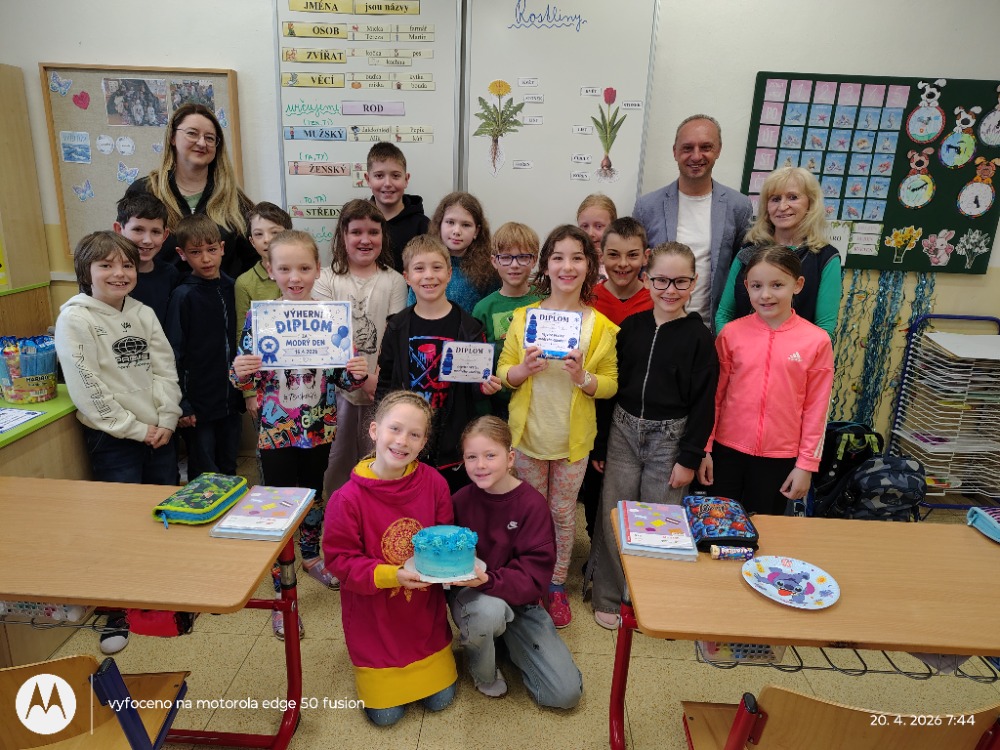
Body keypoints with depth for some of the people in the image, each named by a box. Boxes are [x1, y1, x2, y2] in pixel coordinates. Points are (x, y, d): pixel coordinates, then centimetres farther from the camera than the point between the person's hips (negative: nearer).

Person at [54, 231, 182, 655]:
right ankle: (117, 614, 17)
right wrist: (135, 429, -13)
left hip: (159, 433, 5)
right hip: (112, 440, -5)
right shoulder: (74, 320, -8)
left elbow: (166, 370, 5)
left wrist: (166, 421, -6)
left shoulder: (143, 314, 7)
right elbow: (88, 389, -14)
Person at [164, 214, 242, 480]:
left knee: (229, 469, 17)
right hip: (199, 403, -4)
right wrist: (181, 404, -11)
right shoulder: (183, 296, -10)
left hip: (230, 399, 4)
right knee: (204, 476, 7)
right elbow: (175, 353, -10)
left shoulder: (231, 288, 4)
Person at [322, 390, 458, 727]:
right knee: (385, 714, 7)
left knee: (439, 700, 12)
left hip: (425, 613, 2)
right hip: (374, 620, -2)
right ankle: (376, 672, 38)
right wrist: (390, 575, -29)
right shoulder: (348, 499, -23)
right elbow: (340, 559, -17)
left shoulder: (433, 483, -15)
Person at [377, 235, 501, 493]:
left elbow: (476, 383, 5)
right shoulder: (397, 327, 2)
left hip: (453, 442, -1)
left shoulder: (467, 327, -2)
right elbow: (385, 382, 7)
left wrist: (484, 387, -16)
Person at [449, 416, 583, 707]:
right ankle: (483, 672, -2)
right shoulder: (461, 500, -9)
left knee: (567, 694, -8)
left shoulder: (532, 504, -16)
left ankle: (505, 640, 18)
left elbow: (535, 576, -21)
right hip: (470, 594, 0)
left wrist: (488, 580, -37)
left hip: (518, 600, 1)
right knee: (488, 611, -39)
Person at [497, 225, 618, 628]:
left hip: (573, 438, 0)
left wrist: (583, 377, -23)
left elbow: (610, 384, -3)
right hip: (528, 433, 1)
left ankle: (557, 585, 31)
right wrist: (523, 370, -21)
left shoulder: (600, 326, -4)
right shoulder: (524, 316, -2)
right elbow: (503, 372, 1)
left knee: (563, 512, 12)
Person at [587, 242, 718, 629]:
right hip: (623, 430, 3)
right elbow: (610, 385, 4)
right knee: (613, 516, 8)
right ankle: (608, 597, 26)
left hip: (670, 437, -2)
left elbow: (704, 403, -6)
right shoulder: (631, 326, 1)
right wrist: (599, 442, 5)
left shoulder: (699, 336, -7)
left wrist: (690, 458, -8)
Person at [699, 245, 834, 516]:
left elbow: (816, 407, -2)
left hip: (780, 457, -1)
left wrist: (807, 463, -1)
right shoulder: (731, 333, -5)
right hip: (727, 450, 1)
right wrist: (704, 448, 2)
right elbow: (714, 395, 1)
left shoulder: (816, 341, -7)